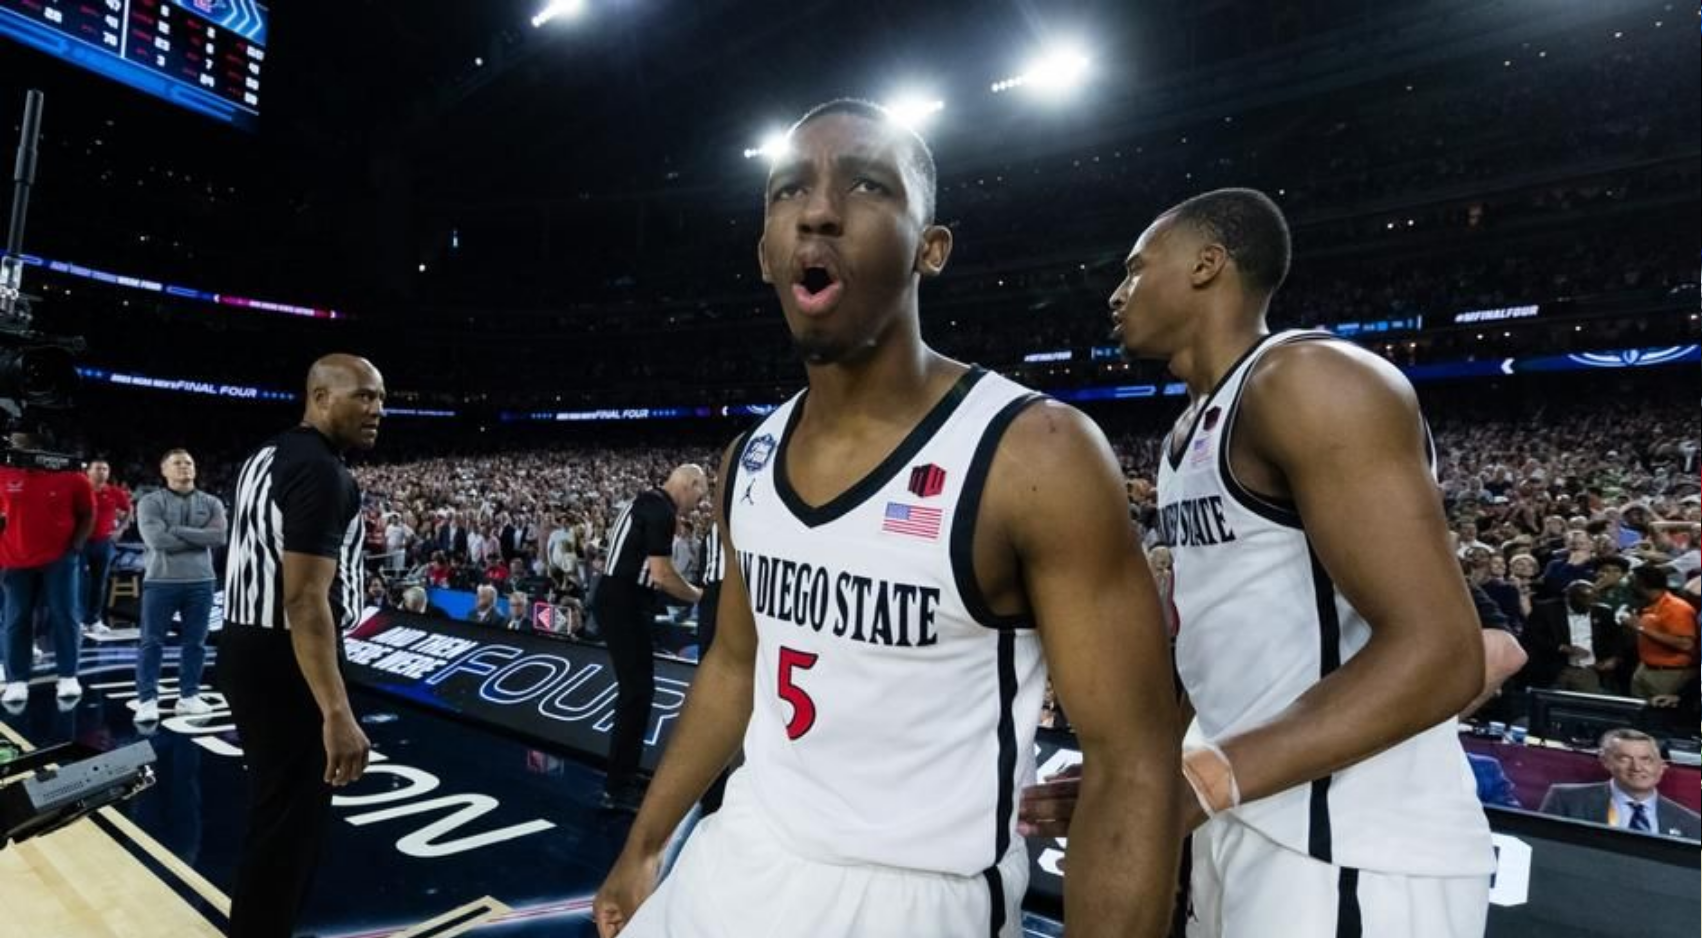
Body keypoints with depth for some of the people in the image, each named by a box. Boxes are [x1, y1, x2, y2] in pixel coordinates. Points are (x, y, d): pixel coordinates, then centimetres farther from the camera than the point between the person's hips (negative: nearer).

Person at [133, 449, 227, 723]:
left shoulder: (210, 503, 8)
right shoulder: (151, 502, 0)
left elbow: (219, 536, -9)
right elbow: (156, 539, -14)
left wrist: (178, 530, -11)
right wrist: (199, 539, -9)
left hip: (200, 581, 2)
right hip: (161, 580, -2)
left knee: (195, 642, 7)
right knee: (152, 642, 1)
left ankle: (189, 696, 17)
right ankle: (147, 700, 7)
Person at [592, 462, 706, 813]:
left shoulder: (643, 501, 13)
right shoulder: (662, 512, -17)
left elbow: (614, 536, 24)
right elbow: (661, 575, -21)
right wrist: (697, 596, -6)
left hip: (617, 600, 11)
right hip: (625, 607, -11)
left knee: (635, 687, 17)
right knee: (638, 690, -5)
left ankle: (624, 776, 26)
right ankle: (618, 787, 2)